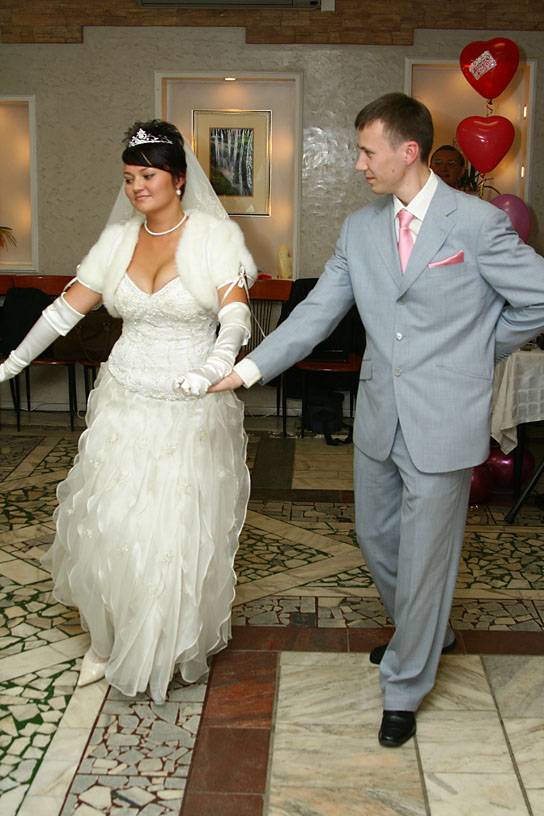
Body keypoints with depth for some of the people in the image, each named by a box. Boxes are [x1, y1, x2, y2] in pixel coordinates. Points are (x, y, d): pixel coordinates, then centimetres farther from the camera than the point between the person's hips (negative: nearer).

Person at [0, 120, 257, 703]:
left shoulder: (214, 234, -6)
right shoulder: (117, 240, 6)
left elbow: (236, 313, -16)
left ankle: (171, 647, 24)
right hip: (124, 402, 4)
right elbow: (67, 307, 9)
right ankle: (107, 638, 27)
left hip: (193, 408, -4)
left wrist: (218, 363, -35)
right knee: (107, 521, 6)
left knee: (180, 528, 1)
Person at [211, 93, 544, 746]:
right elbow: (315, 314, 0)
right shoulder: (360, 229, 5)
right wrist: (245, 369, -9)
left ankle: (403, 690, 26)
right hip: (379, 416, 6)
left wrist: (481, 352, 2)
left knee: (423, 558, 5)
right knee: (376, 539, 20)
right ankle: (424, 632, 48)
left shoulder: (478, 222, -11)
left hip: (443, 422, -6)